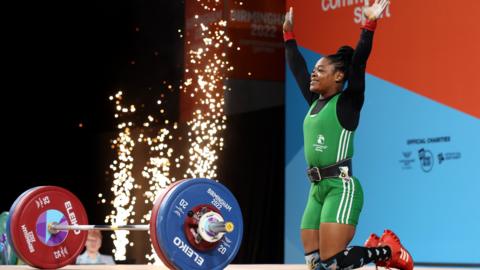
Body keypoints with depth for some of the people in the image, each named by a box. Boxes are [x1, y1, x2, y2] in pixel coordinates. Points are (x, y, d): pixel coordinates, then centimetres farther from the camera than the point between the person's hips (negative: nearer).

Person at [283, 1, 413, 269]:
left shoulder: (347, 102, -1)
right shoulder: (315, 102, 17)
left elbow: (358, 64, -13)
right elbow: (297, 67, 26)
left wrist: (369, 25, -19)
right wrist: (289, 34, 31)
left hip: (341, 187, -8)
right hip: (317, 190, 8)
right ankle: (376, 248, 20)